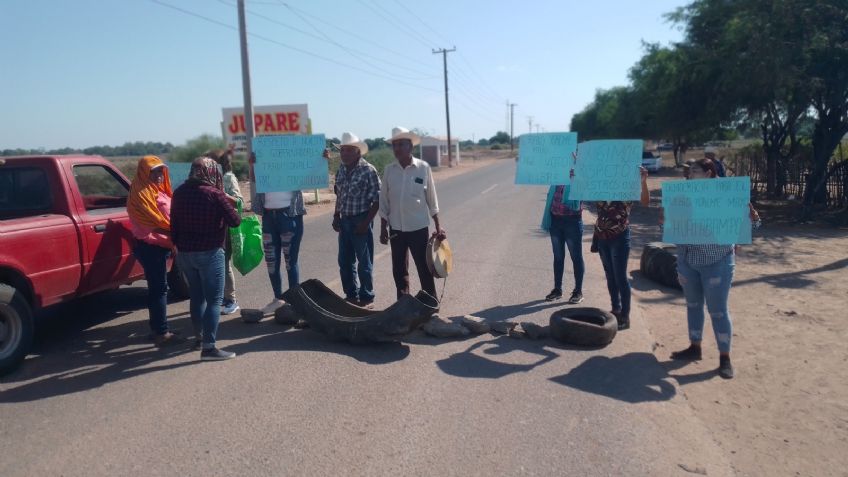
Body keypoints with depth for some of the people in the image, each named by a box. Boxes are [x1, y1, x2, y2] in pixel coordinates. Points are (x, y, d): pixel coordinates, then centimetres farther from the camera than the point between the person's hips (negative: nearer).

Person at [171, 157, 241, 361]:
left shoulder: (179, 192, 6)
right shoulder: (214, 194, -13)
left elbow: (174, 224, 12)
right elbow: (234, 221, -11)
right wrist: (231, 208, 9)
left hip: (184, 253, 7)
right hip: (209, 253, -7)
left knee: (197, 295, 21)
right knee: (214, 300, -3)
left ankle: (199, 337, 33)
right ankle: (208, 347, -8)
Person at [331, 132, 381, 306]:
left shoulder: (368, 170, -12)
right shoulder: (341, 171, 8)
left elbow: (377, 200, -12)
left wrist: (366, 222, -15)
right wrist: (336, 216, 9)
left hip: (361, 221, -7)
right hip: (345, 221, 7)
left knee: (364, 262, 3)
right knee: (345, 261, 13)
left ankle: (366, 297, 16)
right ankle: (351, 295, 27)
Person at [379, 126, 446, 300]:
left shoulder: (423, 167, -6)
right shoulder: (389, 170, 0)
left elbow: (431, 199, 0)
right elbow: (384, 201, 5)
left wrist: (438, 226, 0)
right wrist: (383, 229, 3)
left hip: (419, 227, -2)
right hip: (396, 229, 3)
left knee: (425, 269, 2)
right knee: (399, 270, 10)